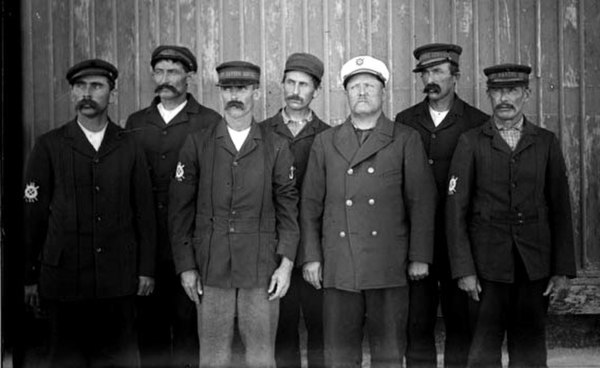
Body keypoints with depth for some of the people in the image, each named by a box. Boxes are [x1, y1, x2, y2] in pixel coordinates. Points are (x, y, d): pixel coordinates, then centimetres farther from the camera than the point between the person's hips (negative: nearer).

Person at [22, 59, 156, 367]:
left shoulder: (129, 147, 5)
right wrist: (29, 277, 0)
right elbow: (33, 213, 1)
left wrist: (146, 269, 4)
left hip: (119, 279, 1)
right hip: (64, 278, -1)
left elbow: (144, 211, 6)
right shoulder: (49, 146, 1)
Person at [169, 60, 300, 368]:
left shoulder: (276, 147, 6)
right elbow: (180, 208, 4)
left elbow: (287, 207, 4)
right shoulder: (196, 144, 5)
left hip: (262, 268, 0)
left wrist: (286, 263, -4)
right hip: (211, 268, 0)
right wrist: (186, 266, -1)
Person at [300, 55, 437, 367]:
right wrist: (310, 256, 4)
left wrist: (419, 257, -2)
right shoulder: (325, 142, 13)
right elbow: (310, 203, 11)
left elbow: (422, 201, 4)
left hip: (389, 268, -1)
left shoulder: (406, 140, 7)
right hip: (338, 268, 2)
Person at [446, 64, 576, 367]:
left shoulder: (546, 143, 7)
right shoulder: (470, 143, 2)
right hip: (488, 264, -1)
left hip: (535, 265, 2)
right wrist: (463, 269, -7)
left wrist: (563, 270, 1)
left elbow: (560, 209, 7)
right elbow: (456, 209, -1)